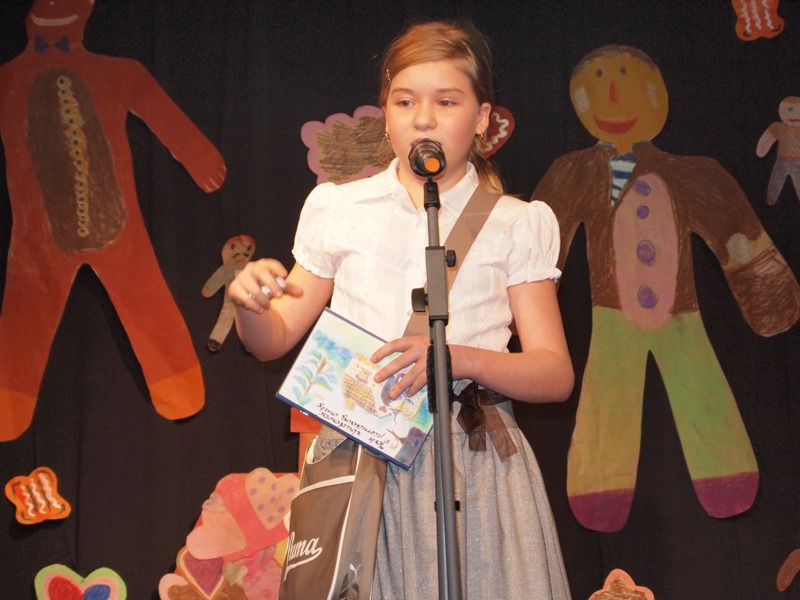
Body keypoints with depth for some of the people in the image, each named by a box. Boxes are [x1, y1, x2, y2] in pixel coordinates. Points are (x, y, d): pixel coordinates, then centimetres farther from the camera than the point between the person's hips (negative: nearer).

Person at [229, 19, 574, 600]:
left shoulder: (518, 225, 6)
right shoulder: (337, 207, 10)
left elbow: (556, 375, 0)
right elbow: (274, 341, 15)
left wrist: (460, 357, -18)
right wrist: (250, 304, -9)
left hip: (475, 463, 0)